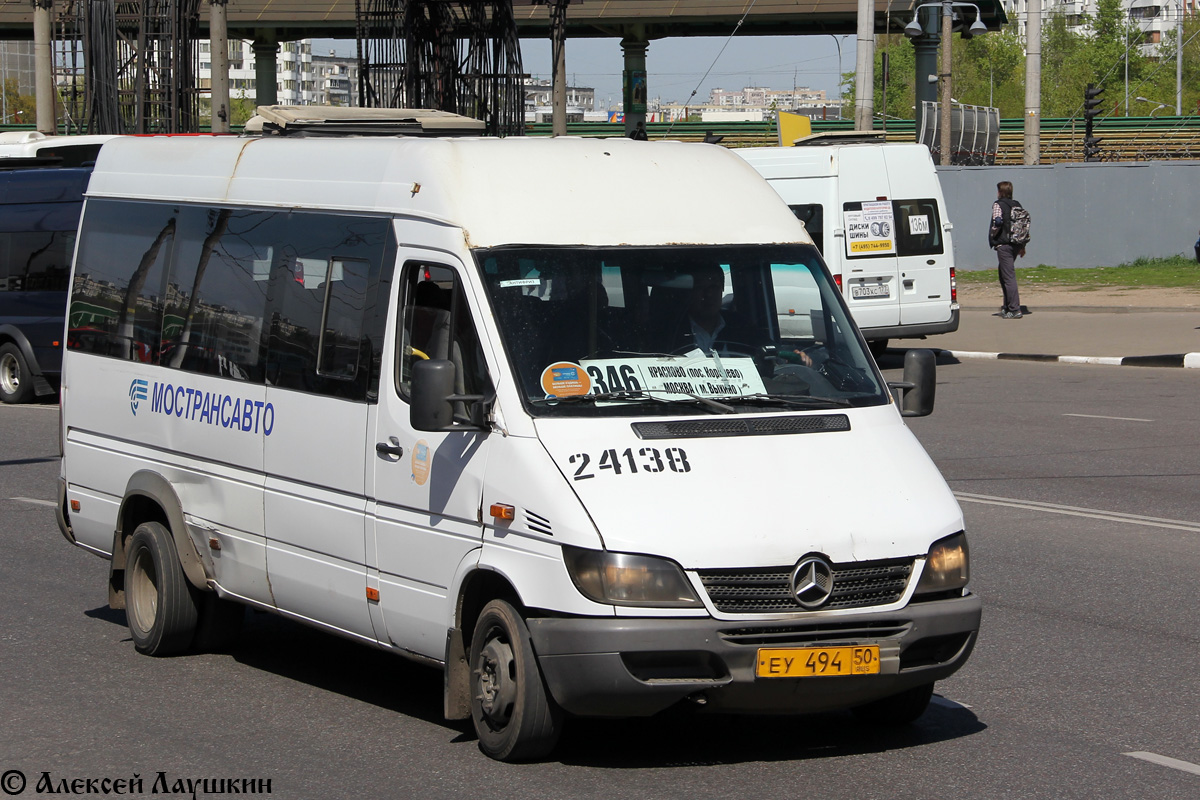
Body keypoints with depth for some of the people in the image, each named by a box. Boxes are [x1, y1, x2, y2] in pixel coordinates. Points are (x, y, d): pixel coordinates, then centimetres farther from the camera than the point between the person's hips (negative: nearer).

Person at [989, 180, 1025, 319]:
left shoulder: (998, 205, -8)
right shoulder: (1017, 205, 14)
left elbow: (997, 222, -21)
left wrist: (992, 235, -2)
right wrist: (1022, 246, 18)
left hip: (1003, 245, -8)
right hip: (1016, 244, 8)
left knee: (1009, 277, -9)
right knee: (1003, 273, 20)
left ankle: (1015, 309, -13)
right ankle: (1007, 307, 23)